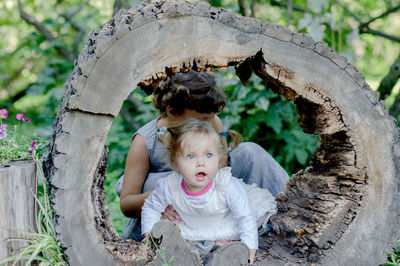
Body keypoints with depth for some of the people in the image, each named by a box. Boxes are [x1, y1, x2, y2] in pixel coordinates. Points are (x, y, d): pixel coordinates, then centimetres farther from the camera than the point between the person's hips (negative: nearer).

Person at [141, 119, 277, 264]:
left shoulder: (228, 186, -37)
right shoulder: (168, 187, -30)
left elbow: (245, 217, -25)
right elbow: (151, 208, -9)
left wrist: (249, 247, -29)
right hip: (192, 231, 1)